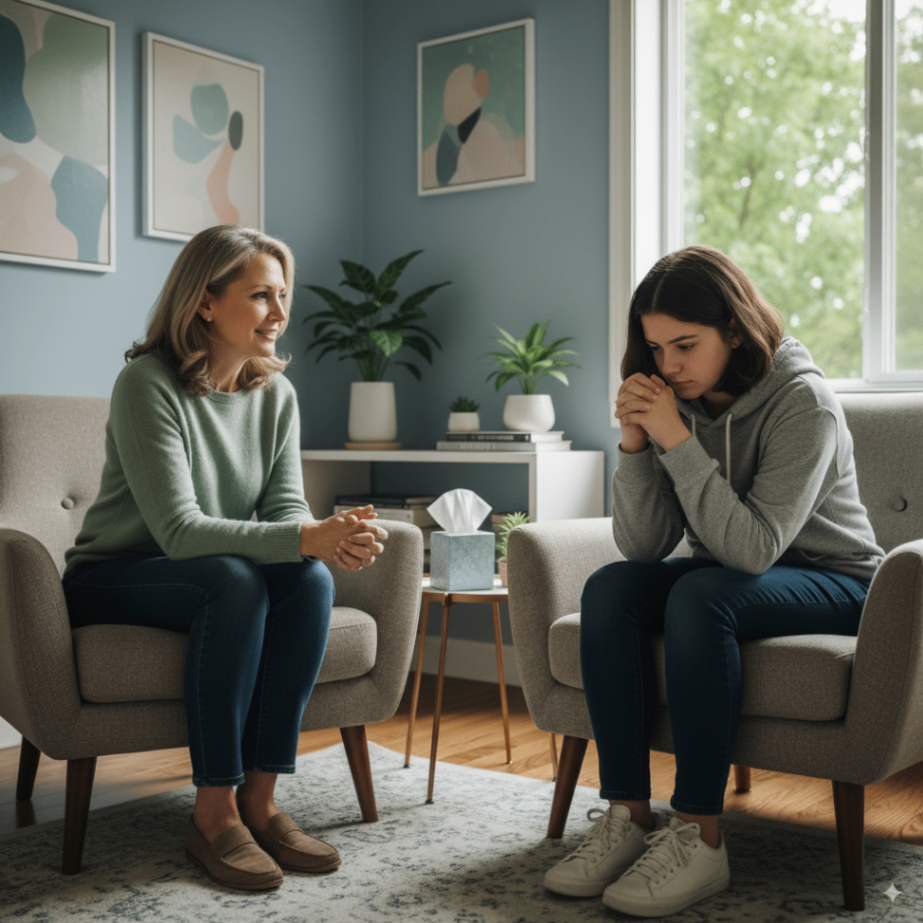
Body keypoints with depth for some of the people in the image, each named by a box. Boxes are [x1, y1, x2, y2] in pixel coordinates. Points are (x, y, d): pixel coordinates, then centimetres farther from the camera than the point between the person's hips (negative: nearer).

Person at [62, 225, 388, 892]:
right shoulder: (148, 382, -20)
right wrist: (310, 538, -38)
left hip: (228, 578, 5)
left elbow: (285, 509, -6)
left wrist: (337, 538, -30)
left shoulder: (276, 394, 0)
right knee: (234, 580, -34)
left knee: (311, 579, -25)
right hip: (112, 581, -5)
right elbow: (179, 530, -28)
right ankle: (214, 814, -25)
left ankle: (260, 798, -19)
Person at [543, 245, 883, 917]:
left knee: (700, 597, -34)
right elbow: (643, 547, -10)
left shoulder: (803, 403, -21)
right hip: (727, 575, 6)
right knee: (609, 589, -20)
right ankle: (629, 816, -20)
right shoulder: (678, 402, -5)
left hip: (831, 580, -6)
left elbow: (754, 548, -31)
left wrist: (678, 442, -33)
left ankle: (698, 837, -29)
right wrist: (635, 445, -23)